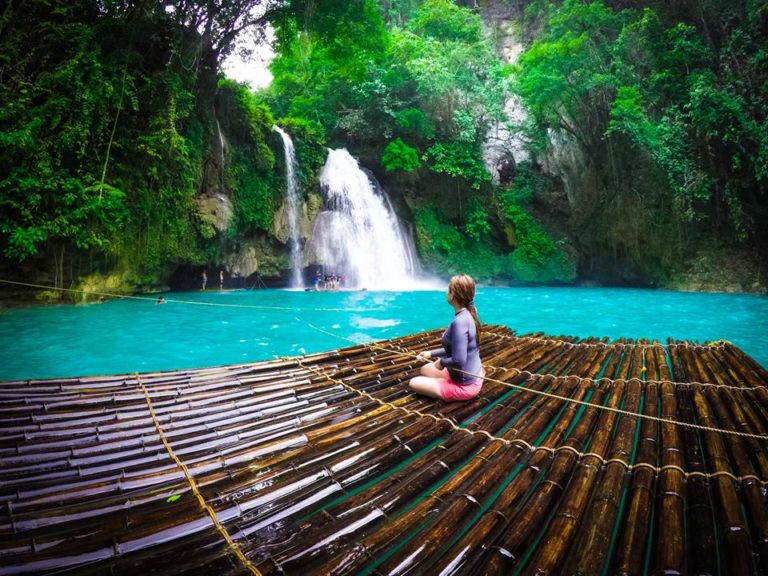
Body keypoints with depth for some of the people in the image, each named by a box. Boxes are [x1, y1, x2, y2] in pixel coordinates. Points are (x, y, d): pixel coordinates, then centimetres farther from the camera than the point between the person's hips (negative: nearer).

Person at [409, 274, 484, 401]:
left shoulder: (459, 321, -30)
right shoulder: (469, 314, 0)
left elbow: (458, 360, -32)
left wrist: (442, 362, -12)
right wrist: (431, 353, 13)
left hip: (464, 385, -9)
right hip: (472, 375, 9)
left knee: (414, 383, 2)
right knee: (425, 369, 26)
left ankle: (455, 395, 2)